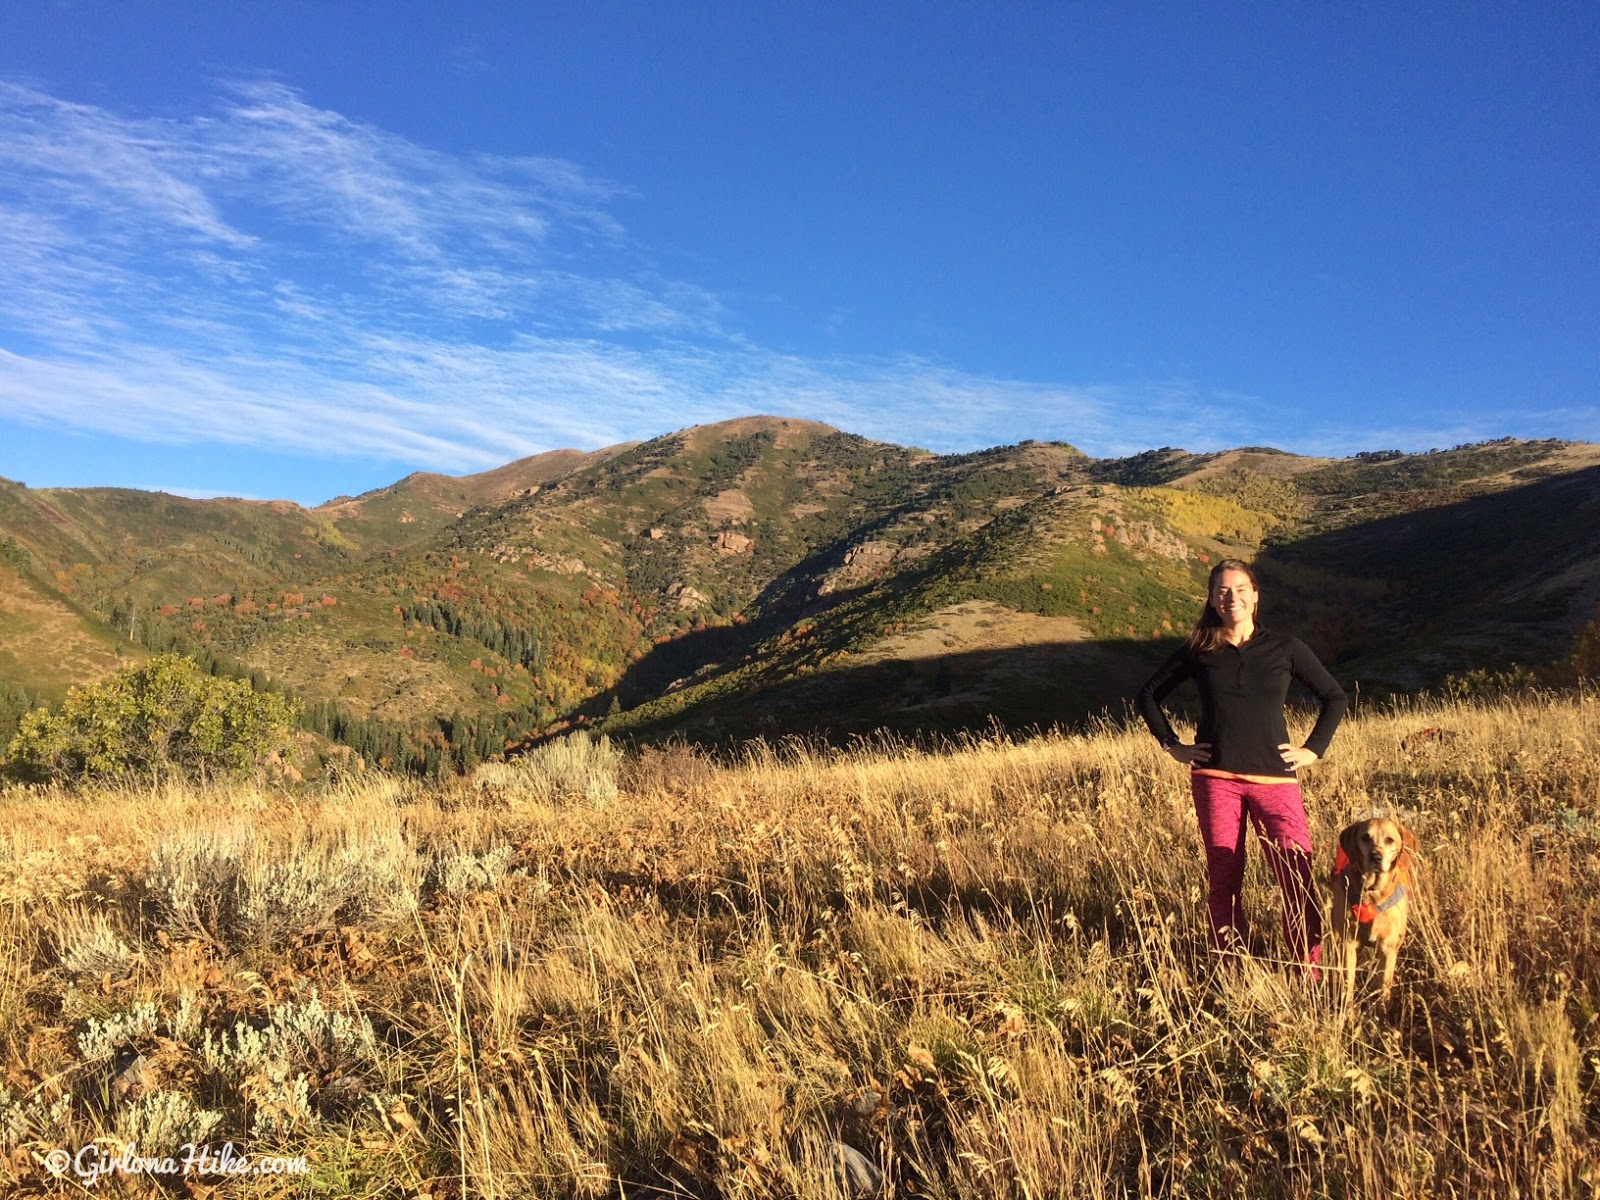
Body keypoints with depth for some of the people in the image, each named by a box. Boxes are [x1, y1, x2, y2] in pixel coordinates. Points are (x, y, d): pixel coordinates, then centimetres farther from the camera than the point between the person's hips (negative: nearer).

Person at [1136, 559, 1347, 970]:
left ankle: (1311, 974, 4)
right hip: (1215, 779, 1)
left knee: (1299, 878, -8)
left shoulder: (1285, 649, 5)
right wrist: (1172, 745, 6)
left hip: (1275, 778, 0)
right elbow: (1149, 694, 15)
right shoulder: (1199, 651, 6)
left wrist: (1314, 749, 4)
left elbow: (1334, 697, 13)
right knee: (1223, 878, 5)